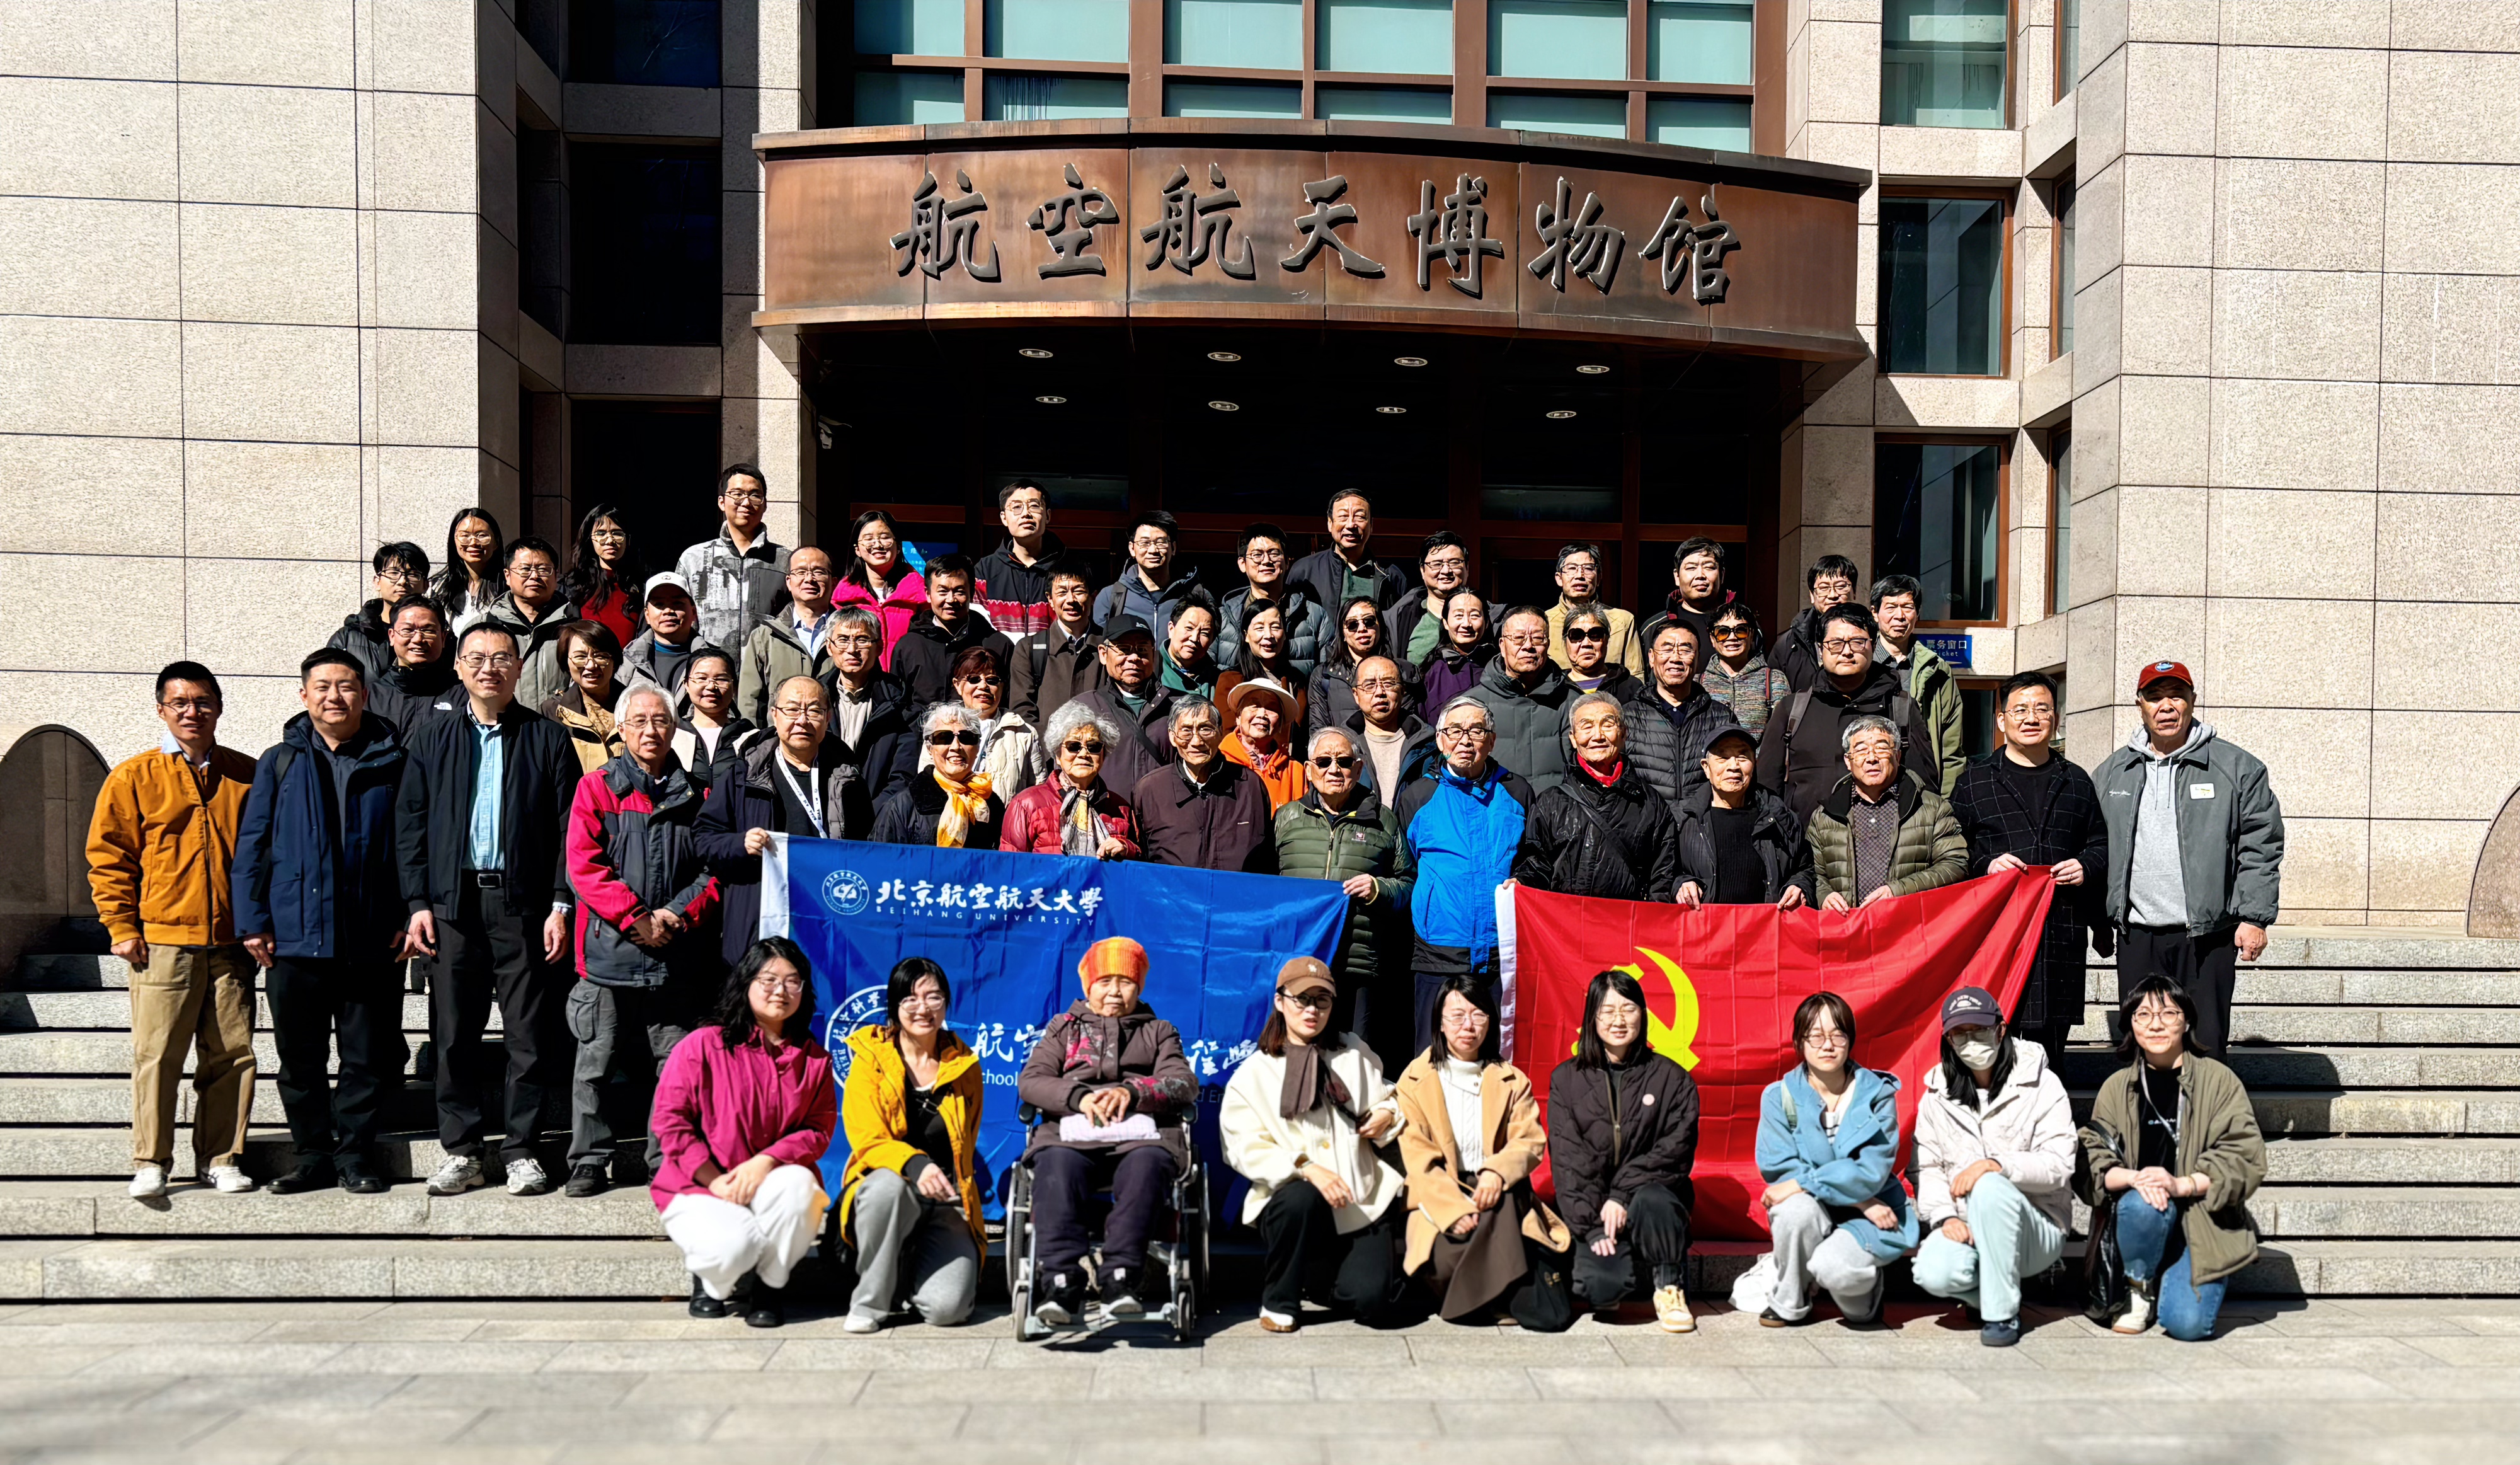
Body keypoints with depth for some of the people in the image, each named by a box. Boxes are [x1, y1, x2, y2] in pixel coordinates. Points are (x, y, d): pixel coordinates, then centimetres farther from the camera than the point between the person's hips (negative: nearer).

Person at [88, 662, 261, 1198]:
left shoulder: (246, 775, 9)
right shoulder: (133, 778, 3)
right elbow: (107, 858, 4)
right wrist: (122, 928, -3)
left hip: (231, 942, 2)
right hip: (162, 940, -2)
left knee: (232, 1054, 5)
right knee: (157, 1054, -2)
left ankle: (222, 1158, 15)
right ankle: (151, 1162, 9)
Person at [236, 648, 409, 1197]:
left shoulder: (391, 762, 4)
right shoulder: (280, 763, 8)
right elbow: (251, 846, 7)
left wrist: (409, 917, -4)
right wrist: (253, 921, -1)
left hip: (372, 940, -1)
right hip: (294, 937, 1)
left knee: (370, 1059, 4)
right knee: (300, 1059, 9)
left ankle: (354, 1156, 18)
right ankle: (313, 1157, 22)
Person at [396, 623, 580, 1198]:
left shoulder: (549, 739, 6)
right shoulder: (429, 739, 11)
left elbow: (568, 827, 2)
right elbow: (410, 824, 9)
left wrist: (561, 905, -5)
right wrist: (417, 903, 0)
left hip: (523, 904, -2)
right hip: (454, 902, 2)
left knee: (528, 1036, 1)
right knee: (453, 1036, 5)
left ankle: (522, 1151, 11)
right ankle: (460, 1151, 15)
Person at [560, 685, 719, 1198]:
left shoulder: (696, 795, 10)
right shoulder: (596, 788, 6)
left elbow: (714, 868, 7)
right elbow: (583, 865, -3)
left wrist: (677, 916, -9)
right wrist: (636, 917, -12)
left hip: (679, 956, 2)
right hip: (610, 950, -1)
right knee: (599, 1064, 3)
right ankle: (589, 1163, 13)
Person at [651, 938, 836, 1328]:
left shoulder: (814, 1060, 6)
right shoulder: (702, 1046, -5)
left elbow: (819, 1130, 0)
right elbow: (669, 1121, -7)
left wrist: (767, 1161, -19)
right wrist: (714, 1180, -14)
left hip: (774, 1182, 3)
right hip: (700, 1187, -3)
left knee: (797, 1184, -33)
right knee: (732, 1245, -33)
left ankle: (770, 1288, -7)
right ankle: (713, 1281, 10)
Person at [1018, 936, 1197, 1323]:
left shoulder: (1159, 1032, 29)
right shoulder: (1064, 1027, 30)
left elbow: (1185, 1084, 11)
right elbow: (1030, 1081, 14)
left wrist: (1131, 1092, -9)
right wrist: (1078, 1097, -7)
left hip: (1142, 1135, 0)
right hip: (1072, 1134, 0)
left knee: (1147, 1166, -37)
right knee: (1055, 1167, -35)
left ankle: (1121, 1277, -47)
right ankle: (1062, 1282, -46)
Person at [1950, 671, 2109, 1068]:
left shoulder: (2076, 782, 18)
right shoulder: (1974, 779, 8)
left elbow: (2102, 842, 25)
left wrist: (2087, 867, 4)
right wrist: (1985, 865, -12)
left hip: (2062, 932, 3)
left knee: (2050, 1045, 7)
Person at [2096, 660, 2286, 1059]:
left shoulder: (2237, 768, 3)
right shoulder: (2112, 773, 13)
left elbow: (2261, 847, 1)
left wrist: (2254, 917, -6)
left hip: (2207, 936, -3)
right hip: (2137, 936, 3)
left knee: (2204, 1047, -1)